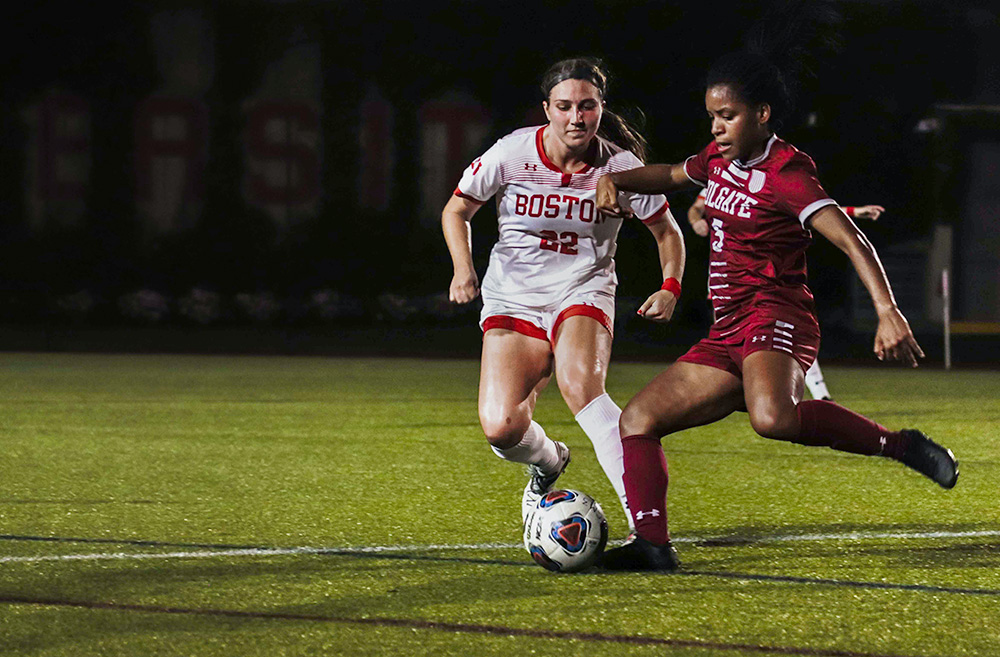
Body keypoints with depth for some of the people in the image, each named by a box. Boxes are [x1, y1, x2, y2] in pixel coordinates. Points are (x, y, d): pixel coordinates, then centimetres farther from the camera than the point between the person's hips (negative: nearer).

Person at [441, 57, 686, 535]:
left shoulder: (620, 166, -9)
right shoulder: (512, 154, -11)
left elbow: (667, 232, 7)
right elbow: (456, 211, 5)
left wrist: (670, 288, -10)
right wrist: (463, 269, -11)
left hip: (583, 293, -1)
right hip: (512, 300, 1)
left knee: (580, 384, -34)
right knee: (501, 428, -17)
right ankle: (548, 462, 22)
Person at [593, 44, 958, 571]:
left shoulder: (785, 172, -11)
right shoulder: (720, 158, 15)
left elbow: (852, 241, -21)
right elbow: (670, 176, 38)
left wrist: (888, 312, -35)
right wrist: (615, 180, 17)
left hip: (774, 315, -9)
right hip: (728, 335, 9)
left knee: (771, 417, -40)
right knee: (638, 419, 0)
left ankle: (899, 445, -26)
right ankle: (652, 546, -10)